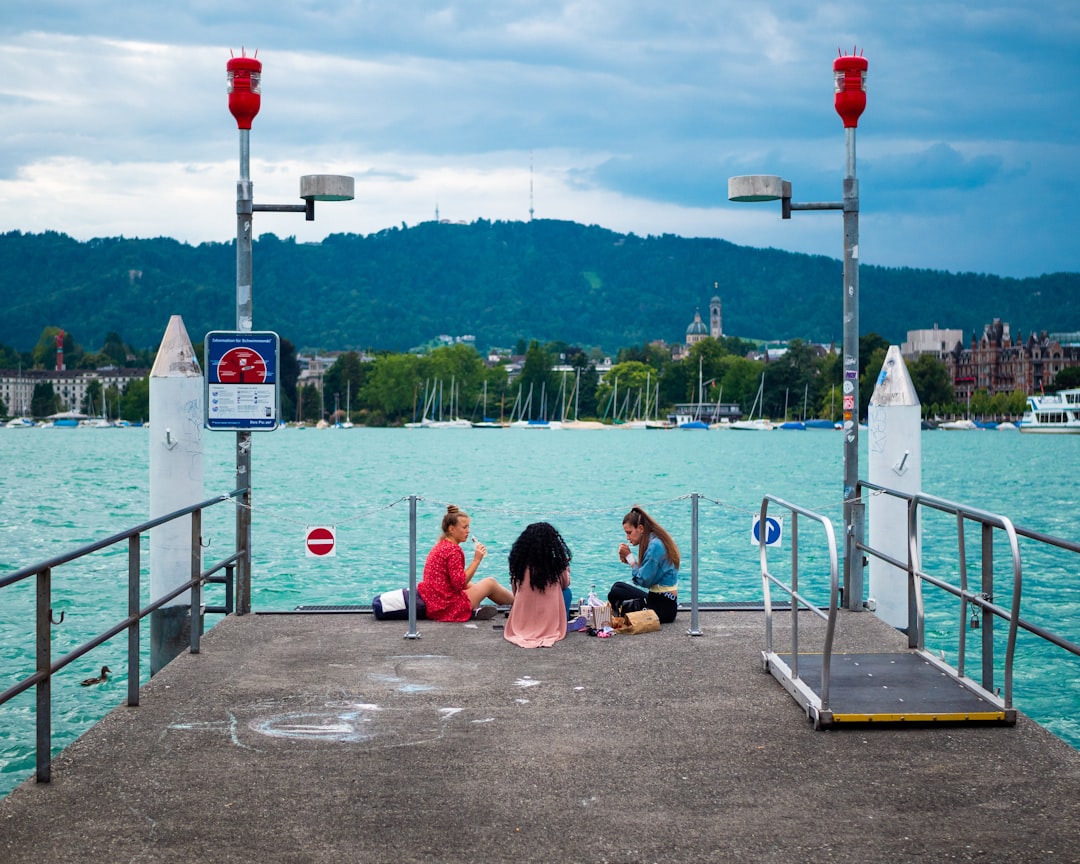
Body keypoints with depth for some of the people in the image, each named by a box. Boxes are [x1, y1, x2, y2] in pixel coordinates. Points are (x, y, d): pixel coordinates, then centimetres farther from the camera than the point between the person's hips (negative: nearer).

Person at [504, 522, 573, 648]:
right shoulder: (557, 564, -14)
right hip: (551, 626, -2)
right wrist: (566, 570, 25)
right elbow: (565, 585, 6)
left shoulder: (519, 563, -10)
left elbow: (514, 591, 5)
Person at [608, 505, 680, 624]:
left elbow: (643, 581, -17)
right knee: (618, 586, 17)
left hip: (663, 607, -10)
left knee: (614, 594, -15)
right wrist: (629, 560, -1)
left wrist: (629, 556, -10)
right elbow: (646, 573, 11)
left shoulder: (654, 546, -19)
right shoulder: (654, 542, 11)